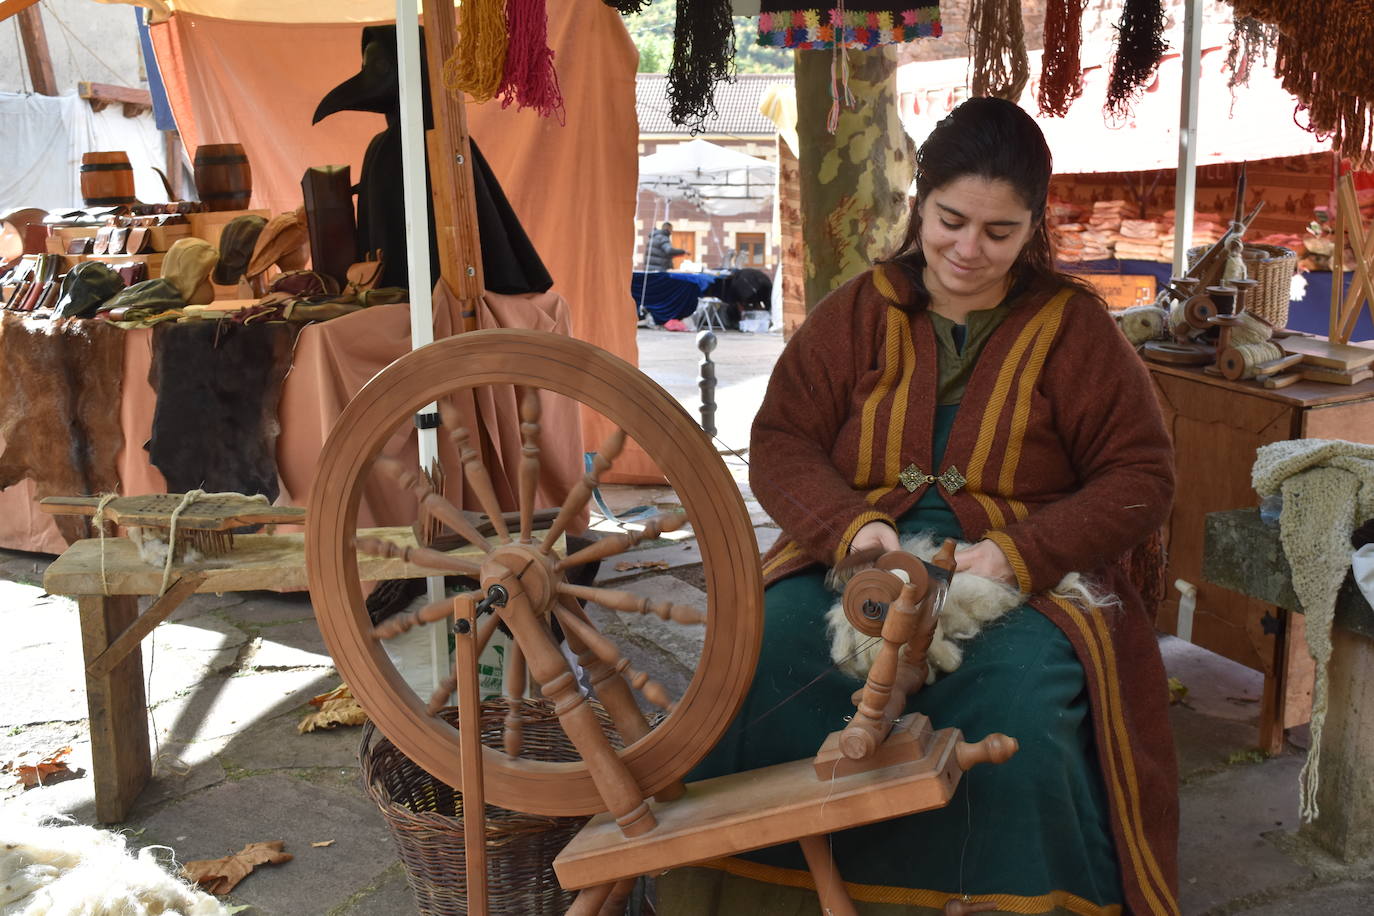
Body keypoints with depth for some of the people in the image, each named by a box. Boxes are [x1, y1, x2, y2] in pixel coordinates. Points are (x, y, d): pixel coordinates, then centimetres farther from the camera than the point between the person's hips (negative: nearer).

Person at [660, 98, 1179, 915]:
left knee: (1014, 713, -33)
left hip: (1026, 578, -1)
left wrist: (1018, 555, -14)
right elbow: (780, 442, 5)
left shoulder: (1073, 325, 6)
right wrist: (852, 527, -16)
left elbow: (1140, 478, 3)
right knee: (757, 677, -27)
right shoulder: (859, 312, 10)